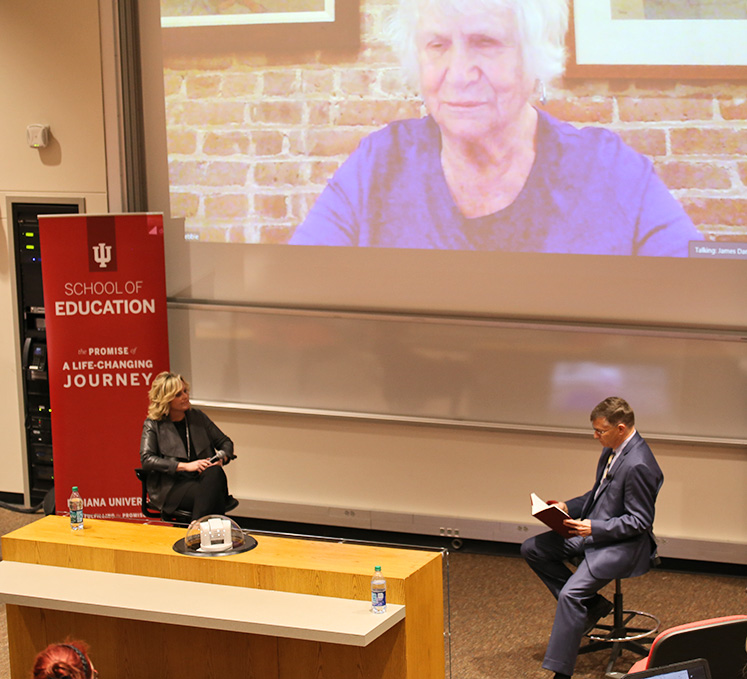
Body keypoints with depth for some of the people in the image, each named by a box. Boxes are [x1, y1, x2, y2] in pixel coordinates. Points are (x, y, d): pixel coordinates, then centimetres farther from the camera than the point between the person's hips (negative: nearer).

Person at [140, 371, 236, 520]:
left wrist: (222, 458, -3)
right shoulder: (153, 424, 5)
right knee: (207, 493, -35)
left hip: (203, 478, 4)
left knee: (215, 473, -34)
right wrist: (185, 466, -17)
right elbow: (146, 460, -9)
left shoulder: (197, 417, 17)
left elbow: (225, 442, 23)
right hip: (170, 487, -4)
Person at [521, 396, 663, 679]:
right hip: (594, 529, 11)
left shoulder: (638, 465, -25)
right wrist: (568, 506, 5)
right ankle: (592, 606, 10)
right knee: (532, 549, 7)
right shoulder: (612, 449, 5)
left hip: (623, 543, -11)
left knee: (570, 594, -24)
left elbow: (639, 521, -21)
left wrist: (594, 528, -24)